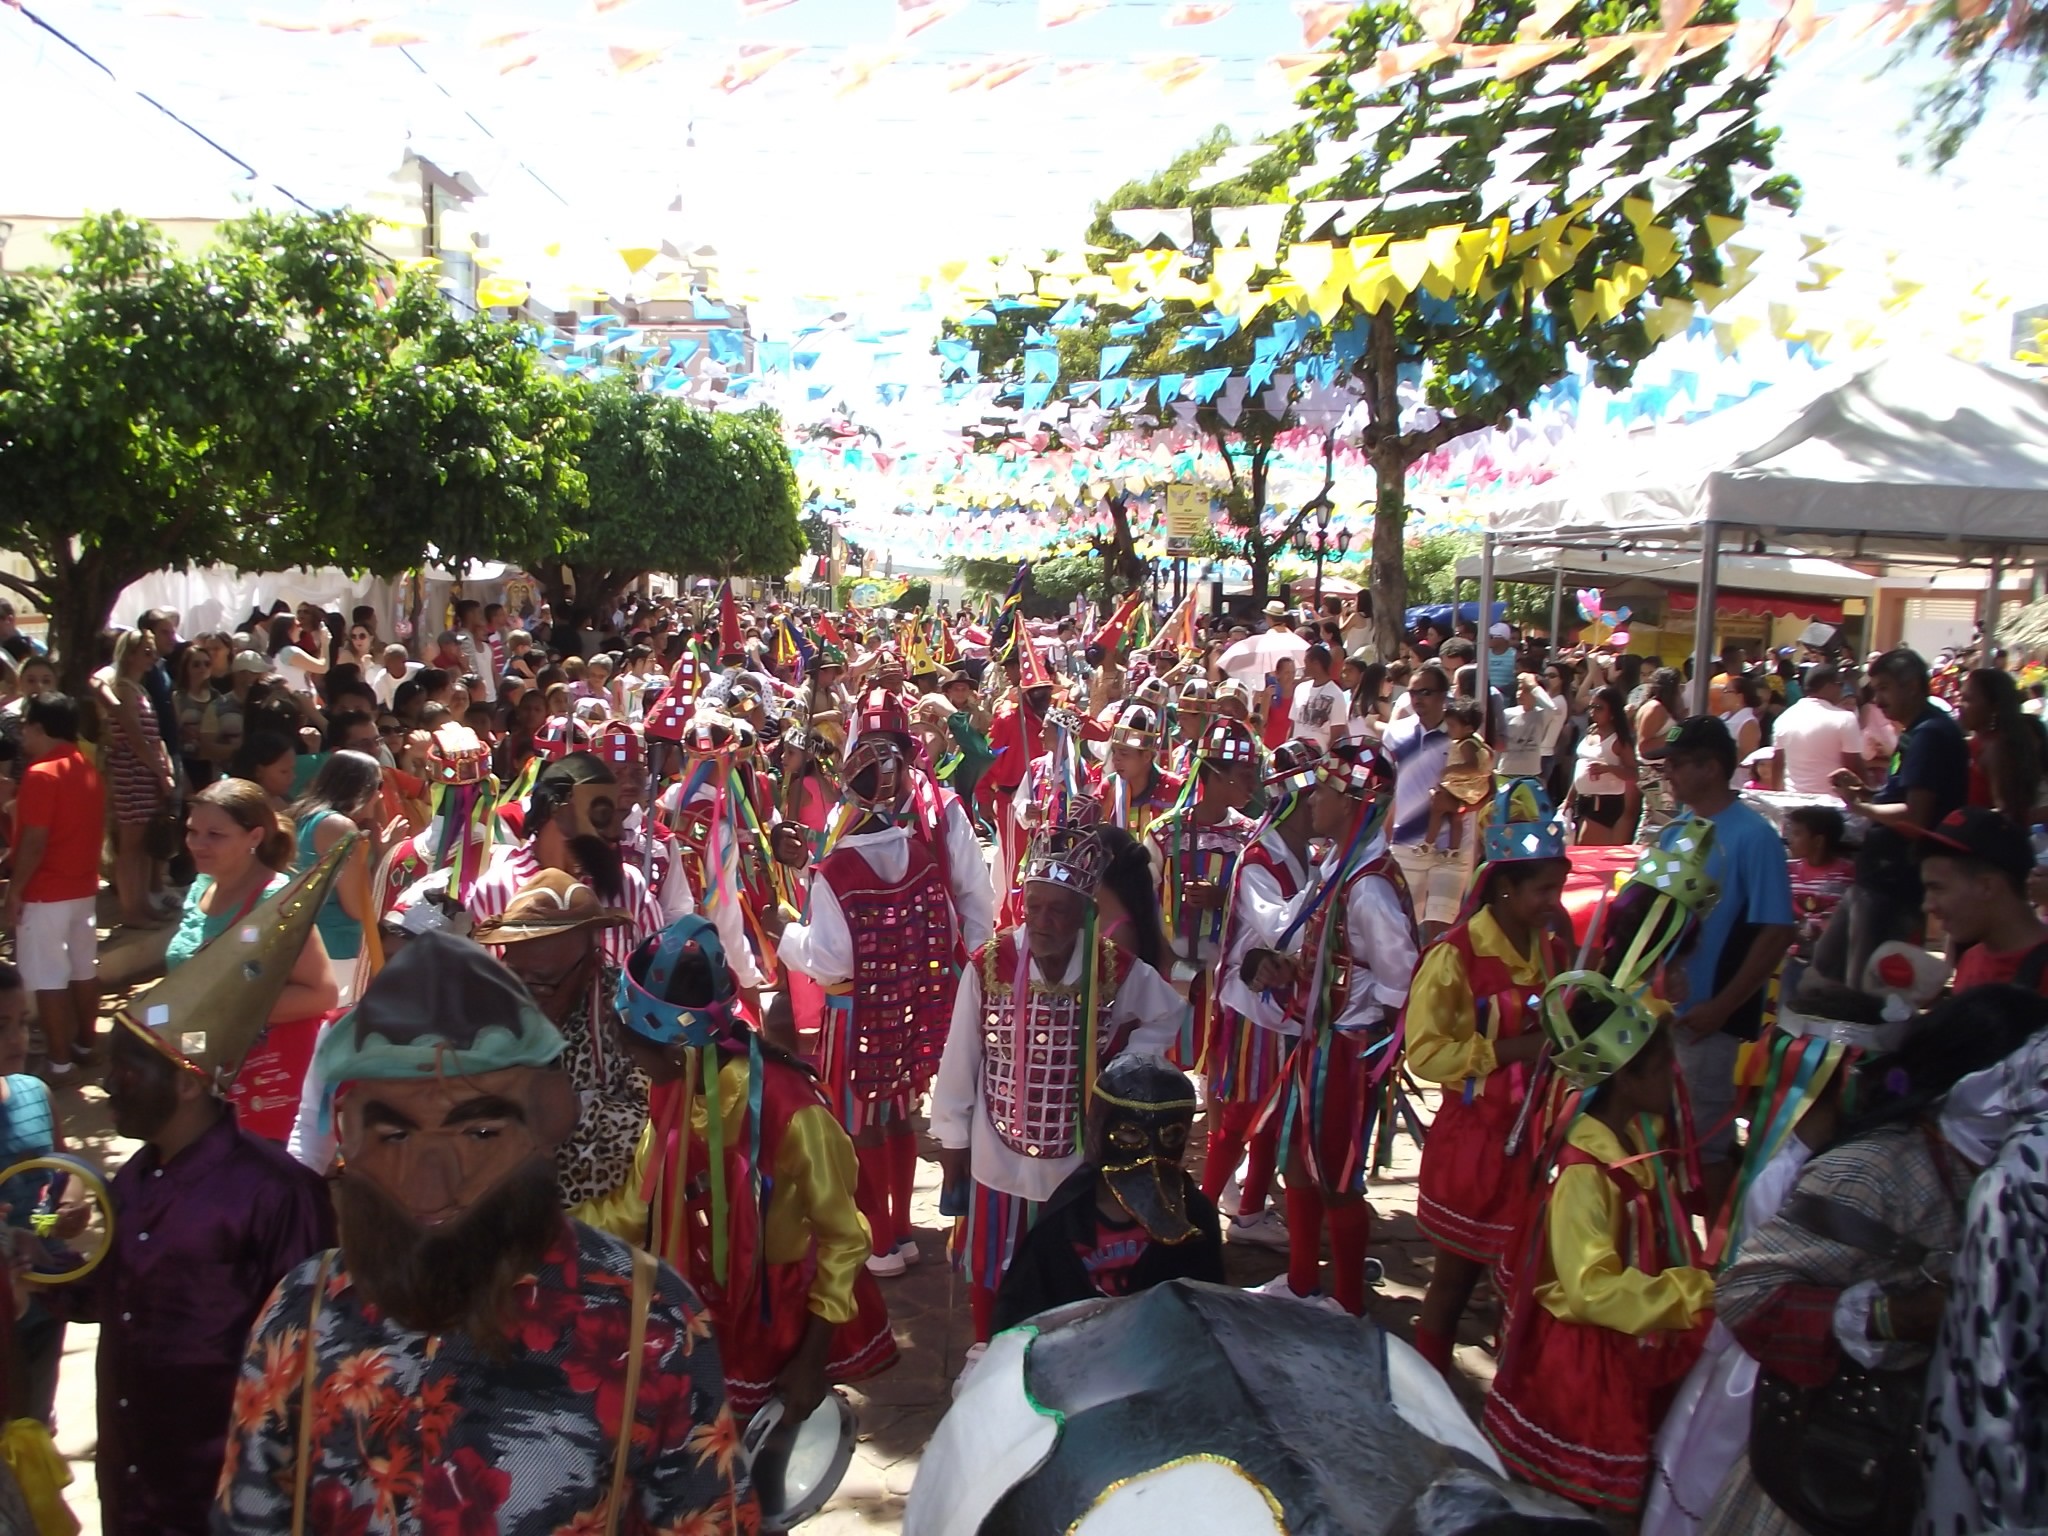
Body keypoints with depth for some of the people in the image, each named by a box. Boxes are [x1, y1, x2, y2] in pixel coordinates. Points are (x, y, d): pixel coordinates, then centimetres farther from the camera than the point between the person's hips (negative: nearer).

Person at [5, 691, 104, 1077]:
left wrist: (14, 890, -12)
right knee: (84, 969, 15)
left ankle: (59, 1062, 1)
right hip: (84, 887, 8)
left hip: (45, 894, -8)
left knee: (48, 980, -2)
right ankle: (84, 1044, 25)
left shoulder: (41, 773, -17)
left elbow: (34, 841, -20)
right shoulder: (87, 770, 9)